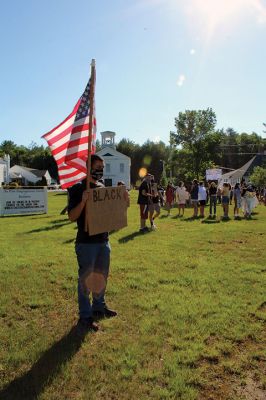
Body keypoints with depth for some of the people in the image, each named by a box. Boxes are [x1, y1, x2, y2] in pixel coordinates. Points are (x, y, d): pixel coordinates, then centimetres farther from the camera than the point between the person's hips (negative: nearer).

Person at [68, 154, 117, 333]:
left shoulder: (103, 187, 9)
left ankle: (99, 307, 37)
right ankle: (85, 316, 16)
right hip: (86, 242, -7)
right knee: (86, 280, 3)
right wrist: (83, 201, -30)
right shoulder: (77, 189, -10)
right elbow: (72, 217, -14)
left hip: (103, 240, 7)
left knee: (102, 276, 19)